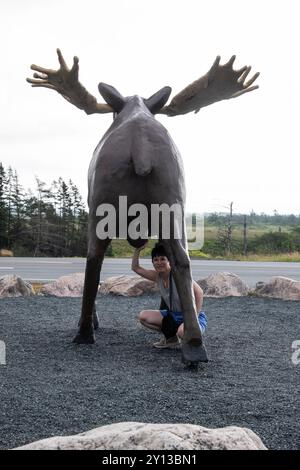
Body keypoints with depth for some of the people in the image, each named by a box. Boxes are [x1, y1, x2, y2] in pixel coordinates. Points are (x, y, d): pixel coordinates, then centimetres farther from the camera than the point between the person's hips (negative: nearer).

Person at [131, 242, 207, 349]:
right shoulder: (157, 276, -2)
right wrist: (138, 250, -12)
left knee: (183, 331, -40)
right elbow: (135, 268, 2)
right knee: (143, 316, -3)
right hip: (173, 316, 7)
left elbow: (199, 292, -28)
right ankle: (171, 337, 8)